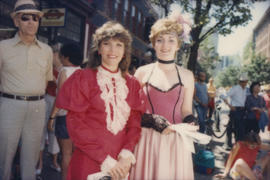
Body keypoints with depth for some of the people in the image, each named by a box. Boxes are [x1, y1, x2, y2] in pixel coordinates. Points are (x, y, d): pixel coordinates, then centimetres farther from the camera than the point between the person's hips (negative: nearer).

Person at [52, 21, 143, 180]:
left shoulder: (132, 83, 5)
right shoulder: (83, 78, -5)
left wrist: (127, 154, -13)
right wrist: (105, 160, -14)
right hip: (88, 161, -3)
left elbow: (135, 123, 4)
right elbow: (75, 124, -9)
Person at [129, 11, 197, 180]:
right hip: (147, 140, -1)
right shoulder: (142, 72, 2)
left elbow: (186, 111, 12)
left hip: (176, 142, 1)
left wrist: (190, 122, -8)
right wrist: (153, 120, -13)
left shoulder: (187, 75, 7)